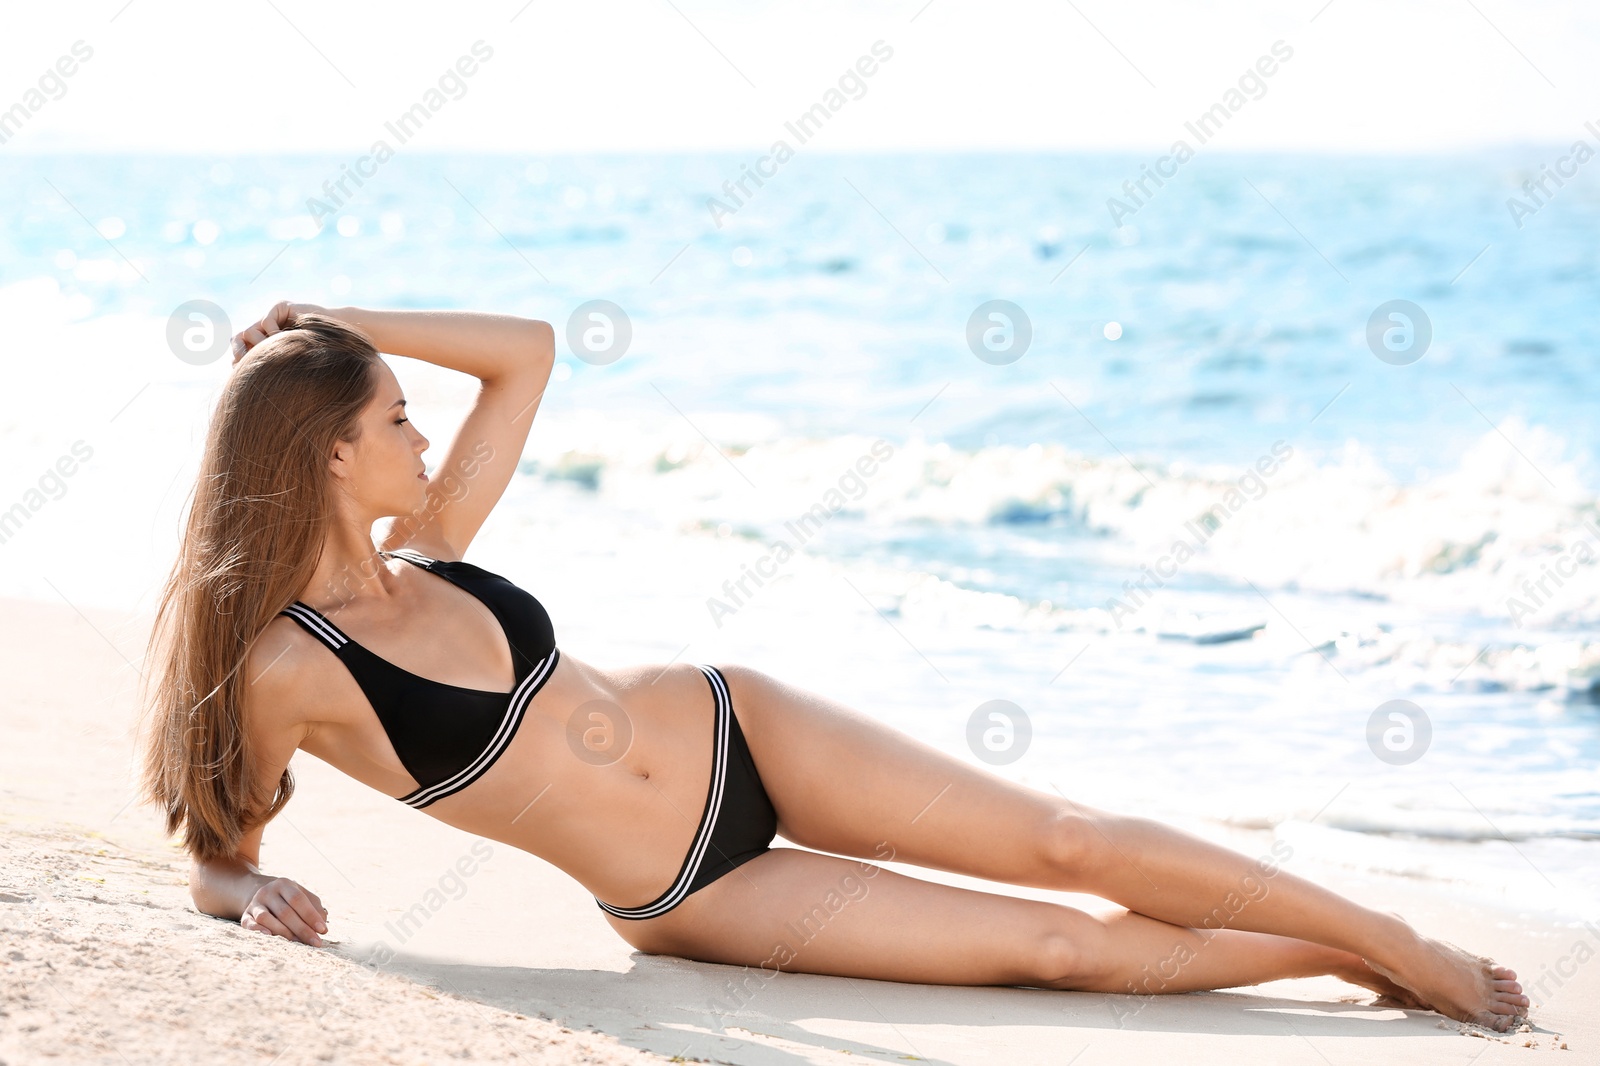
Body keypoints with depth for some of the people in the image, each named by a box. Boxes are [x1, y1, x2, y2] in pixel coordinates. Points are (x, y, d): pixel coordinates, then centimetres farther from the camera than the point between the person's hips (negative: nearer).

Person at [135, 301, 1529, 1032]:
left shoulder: (428, 552, 0)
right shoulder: (281, 667, -16)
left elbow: (528, 351, 7)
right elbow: (215, 856, -4)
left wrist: (352, 330, -1)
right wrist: (258, 896, -26)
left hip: (727, 729, 5)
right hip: (685, 899, -5)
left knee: (1066, 844, -3)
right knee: (1056, 944, -8)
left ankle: (1397, 943, 10)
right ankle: (1341, 964, 9)